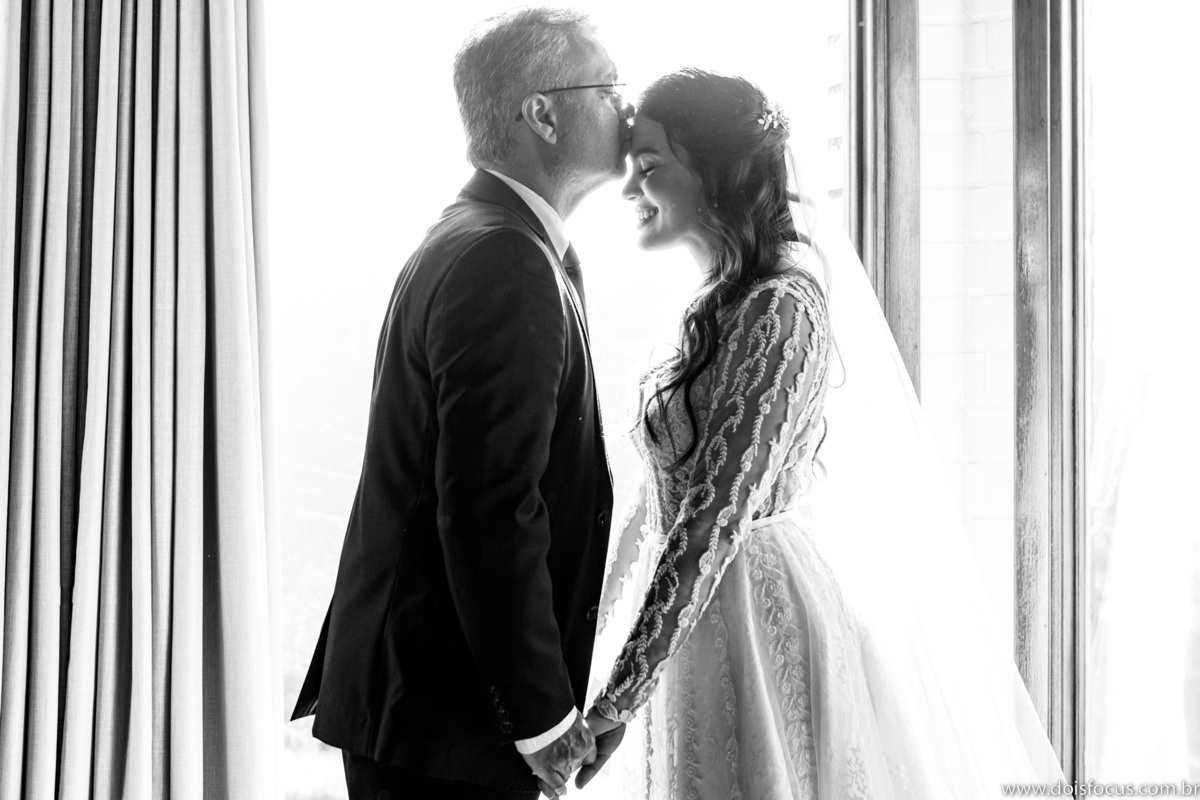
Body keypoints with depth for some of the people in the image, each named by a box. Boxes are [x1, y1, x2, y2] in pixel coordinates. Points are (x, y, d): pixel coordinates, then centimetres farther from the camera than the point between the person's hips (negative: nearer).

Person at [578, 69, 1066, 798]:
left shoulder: (777, 310, -18)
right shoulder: (729, 302, 9)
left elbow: (716, 517, -23)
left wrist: (616, 703, -23)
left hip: (766, 627, -8)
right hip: (717, 618, 8)